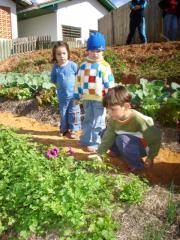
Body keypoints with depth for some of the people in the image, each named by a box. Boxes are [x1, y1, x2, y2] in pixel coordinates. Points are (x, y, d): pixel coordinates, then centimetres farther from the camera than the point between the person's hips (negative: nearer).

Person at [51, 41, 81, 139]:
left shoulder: (73, 65, -12)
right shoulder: (56, 67, -4)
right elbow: (53, 79, 9)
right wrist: (59, 85, 0)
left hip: (73, 95, -2)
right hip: (62, 96, 3)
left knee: (73, 113, 6)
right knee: (63, 113, 15)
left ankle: (73, 129, 21)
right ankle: (64, 129, 32)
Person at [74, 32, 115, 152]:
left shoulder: (104, 66, -8)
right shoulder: (83, 65, 5)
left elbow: (109, 83, -8)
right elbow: (78, 80, 11)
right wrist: (77, 95, 10)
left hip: (99, 98, -4)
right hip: (87, 98, 5)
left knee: (98, 122, 5)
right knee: (88, 120, 18)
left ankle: (95, 143, 16)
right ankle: (86, 139, 31)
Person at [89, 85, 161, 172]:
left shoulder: (138, 119, -31)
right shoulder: (113, 119, -13)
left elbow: (155, 138, -22)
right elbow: (108, 138, -5)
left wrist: (151, 158, -14)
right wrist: (99, 154, -10)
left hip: (143, 147, -7)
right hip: (129, 144, 7)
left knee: (122, 139, -35)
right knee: (104, 133, -2)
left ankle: (137, 165, -14)